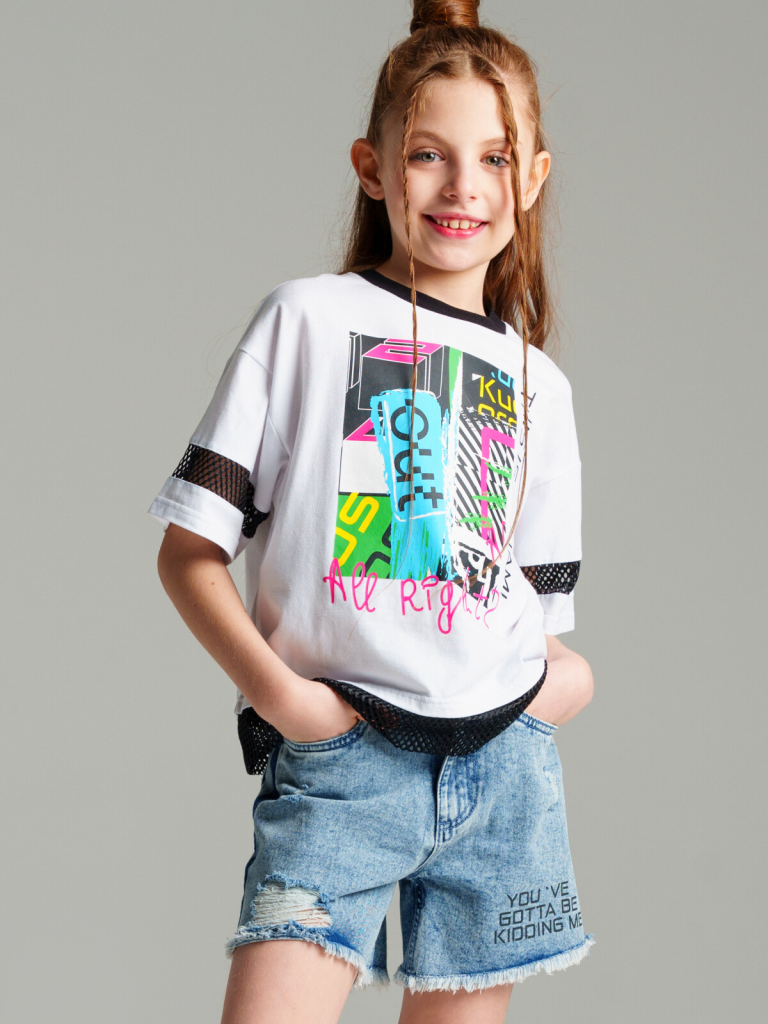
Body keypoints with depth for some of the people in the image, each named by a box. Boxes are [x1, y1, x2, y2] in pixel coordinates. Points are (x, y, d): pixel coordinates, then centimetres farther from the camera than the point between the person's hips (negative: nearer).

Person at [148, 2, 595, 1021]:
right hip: (337, 758, -4)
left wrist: (566, 677, -2)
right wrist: (272, 688, -15)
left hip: (503, 762, 4)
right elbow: (189, 551, -1)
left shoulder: (538, 385, 14)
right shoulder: (308, 319, 2)